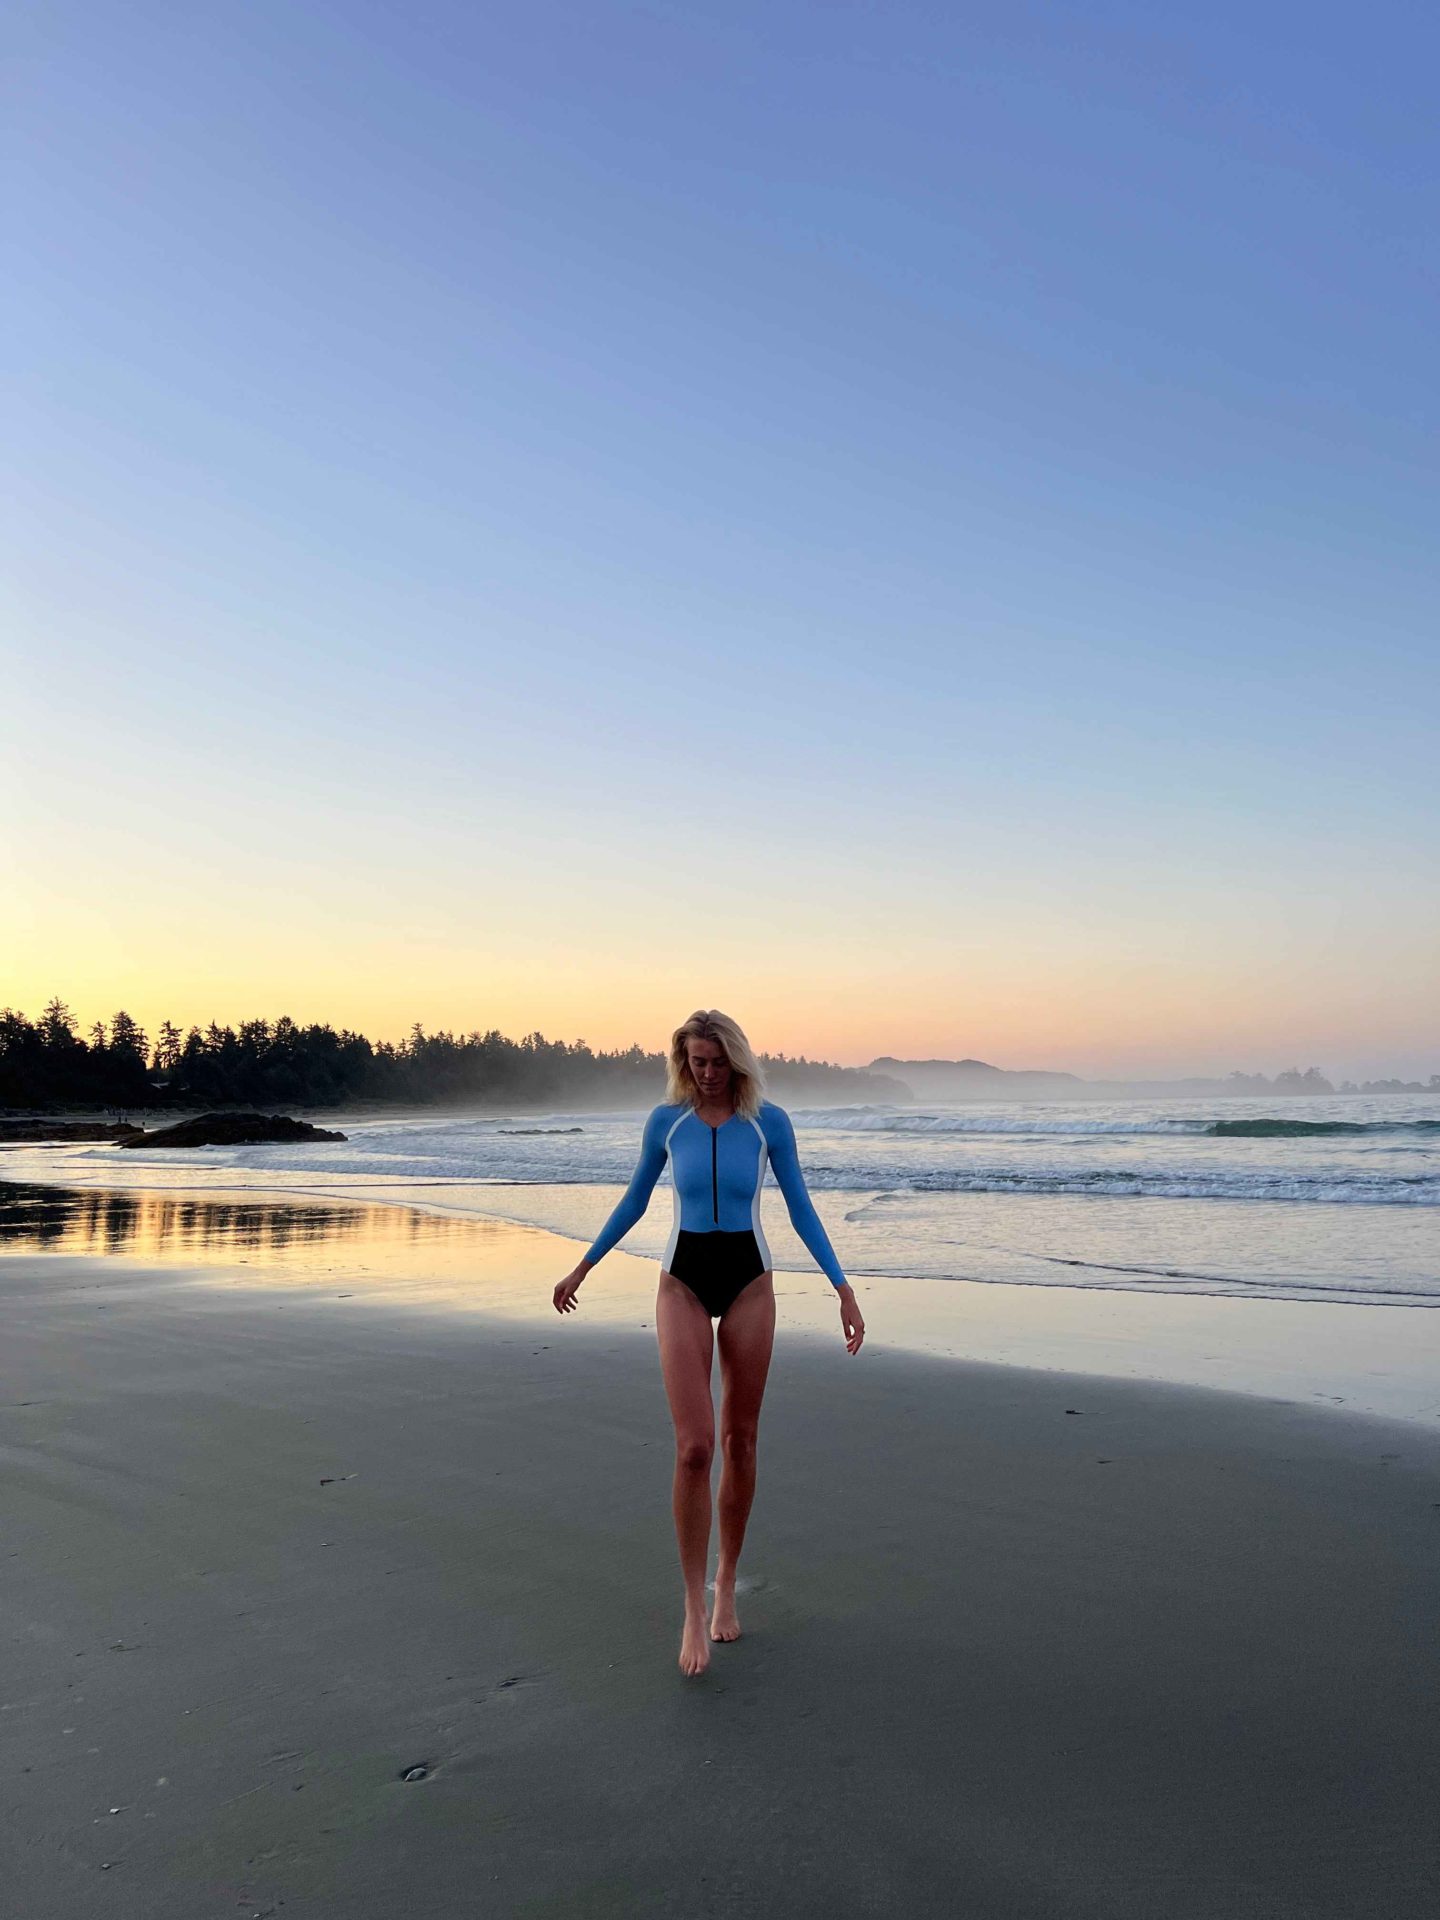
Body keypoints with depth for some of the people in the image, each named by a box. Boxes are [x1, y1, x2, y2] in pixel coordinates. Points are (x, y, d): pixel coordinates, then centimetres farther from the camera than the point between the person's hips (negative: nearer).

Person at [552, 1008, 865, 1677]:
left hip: (749, 1280, 1)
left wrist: (843, 1288, -5)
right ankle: (694, 1608, 5)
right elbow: (634, 1201, 10)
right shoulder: (665, 1120, -3)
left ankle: (726, 1584, 29)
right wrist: (582, 1267, 16)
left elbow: (801, 1210, 0)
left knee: (739, 1441, 9)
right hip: (683, 1280, 0)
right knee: (694, 1448, -9)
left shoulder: (769, 1121, -5)